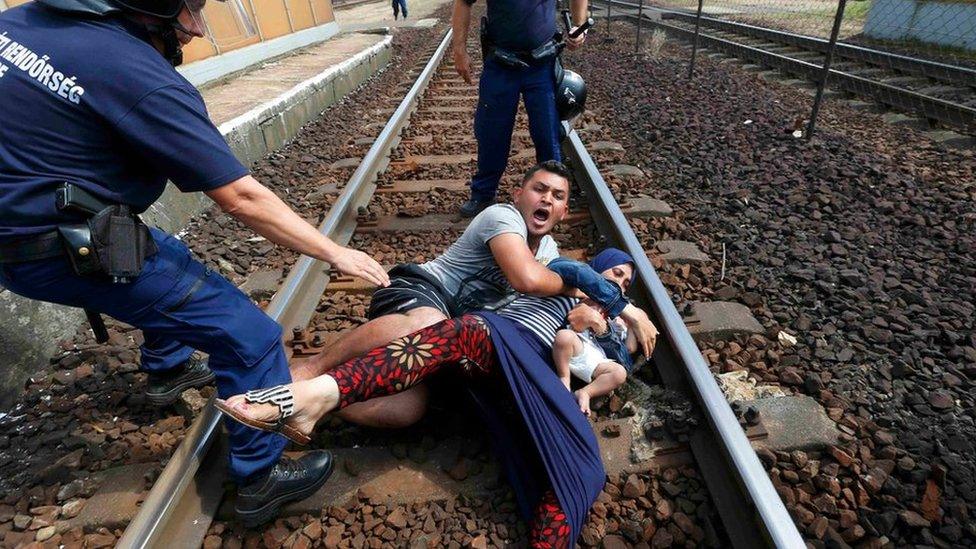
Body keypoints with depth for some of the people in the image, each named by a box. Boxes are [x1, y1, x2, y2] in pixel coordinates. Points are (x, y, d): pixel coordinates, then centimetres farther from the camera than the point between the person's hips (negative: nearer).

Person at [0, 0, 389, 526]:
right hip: (67, 251, -9)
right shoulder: (145, 82, -22)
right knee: (250, 337, -7)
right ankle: (261, 478, 7)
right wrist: (336, 253, -15)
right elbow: (242, 199, -22)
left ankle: (168, 368, 50)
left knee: (169, 259, 32)